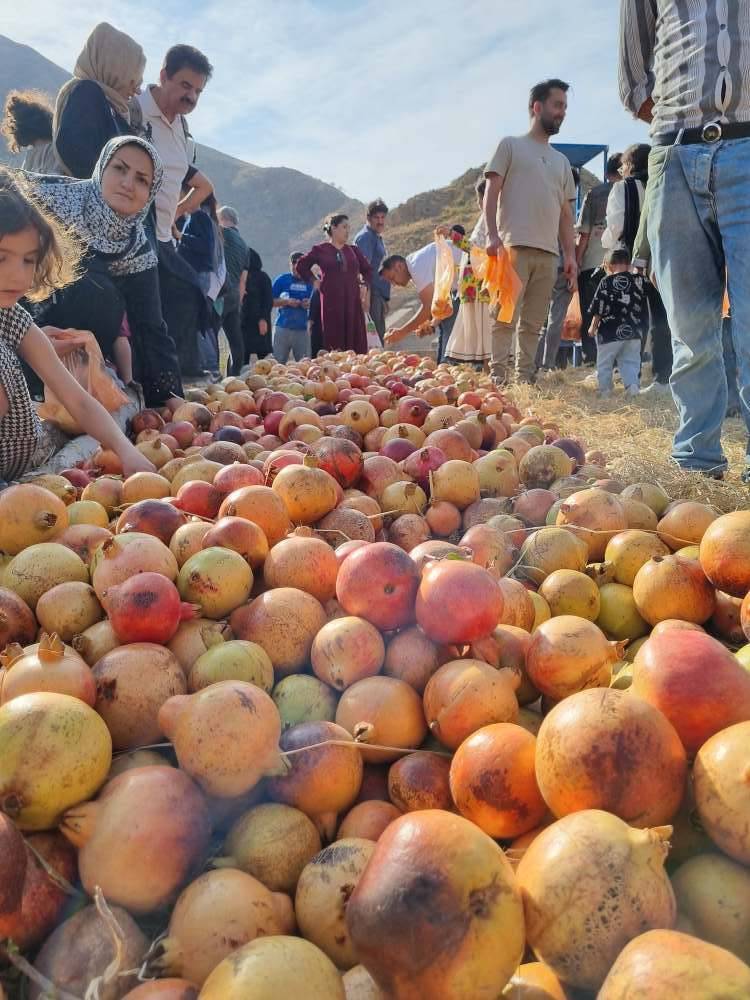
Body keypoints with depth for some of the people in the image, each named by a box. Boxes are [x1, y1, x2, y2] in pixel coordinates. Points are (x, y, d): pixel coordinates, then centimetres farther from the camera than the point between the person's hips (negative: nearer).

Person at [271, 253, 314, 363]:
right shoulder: (282, 280, 3)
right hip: (283, 327, -2)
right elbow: (271, 301, 2)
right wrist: (287, 301, -12)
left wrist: (310, 304, -7)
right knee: (278, 362, -3)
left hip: (302, 328, 2)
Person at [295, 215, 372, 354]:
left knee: (356, 344, -3)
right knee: (334, 342, -7)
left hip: (352, 302, 3)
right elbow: (301, 266, 16)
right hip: (331, 302, -3)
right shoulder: (320, 250, 6)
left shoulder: (354, 250, 15)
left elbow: (367, 270, 27)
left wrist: (363, 283, 12)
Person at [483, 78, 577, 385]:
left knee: (533, 322, 4)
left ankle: (524, 376, 8)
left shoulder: (561, 161, 24)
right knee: (507, 315, -10)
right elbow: (491, 192, 1)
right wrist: (492, 235, -13)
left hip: (549, 253, 5)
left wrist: (570, 254, 13)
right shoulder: (511, 145, 9)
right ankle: (499, 374, -9)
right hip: (515, 245, -5)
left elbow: (566, 212, 22)